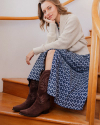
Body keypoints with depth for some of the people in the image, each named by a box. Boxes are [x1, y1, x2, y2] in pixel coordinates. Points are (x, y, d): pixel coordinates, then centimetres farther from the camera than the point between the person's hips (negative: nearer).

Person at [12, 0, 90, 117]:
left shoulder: (72, 19, -10)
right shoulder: (53, 24, 12)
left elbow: (62, 44, -21)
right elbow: (50, 44, -4)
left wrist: (35, 50, -19)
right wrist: (52, 25, -8)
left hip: (80, 60, -6)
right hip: (64, 58, 6)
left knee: (52, 52, -29)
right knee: (46, 54, -19)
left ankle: (42, 102, -34)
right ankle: (32, 98, -24)